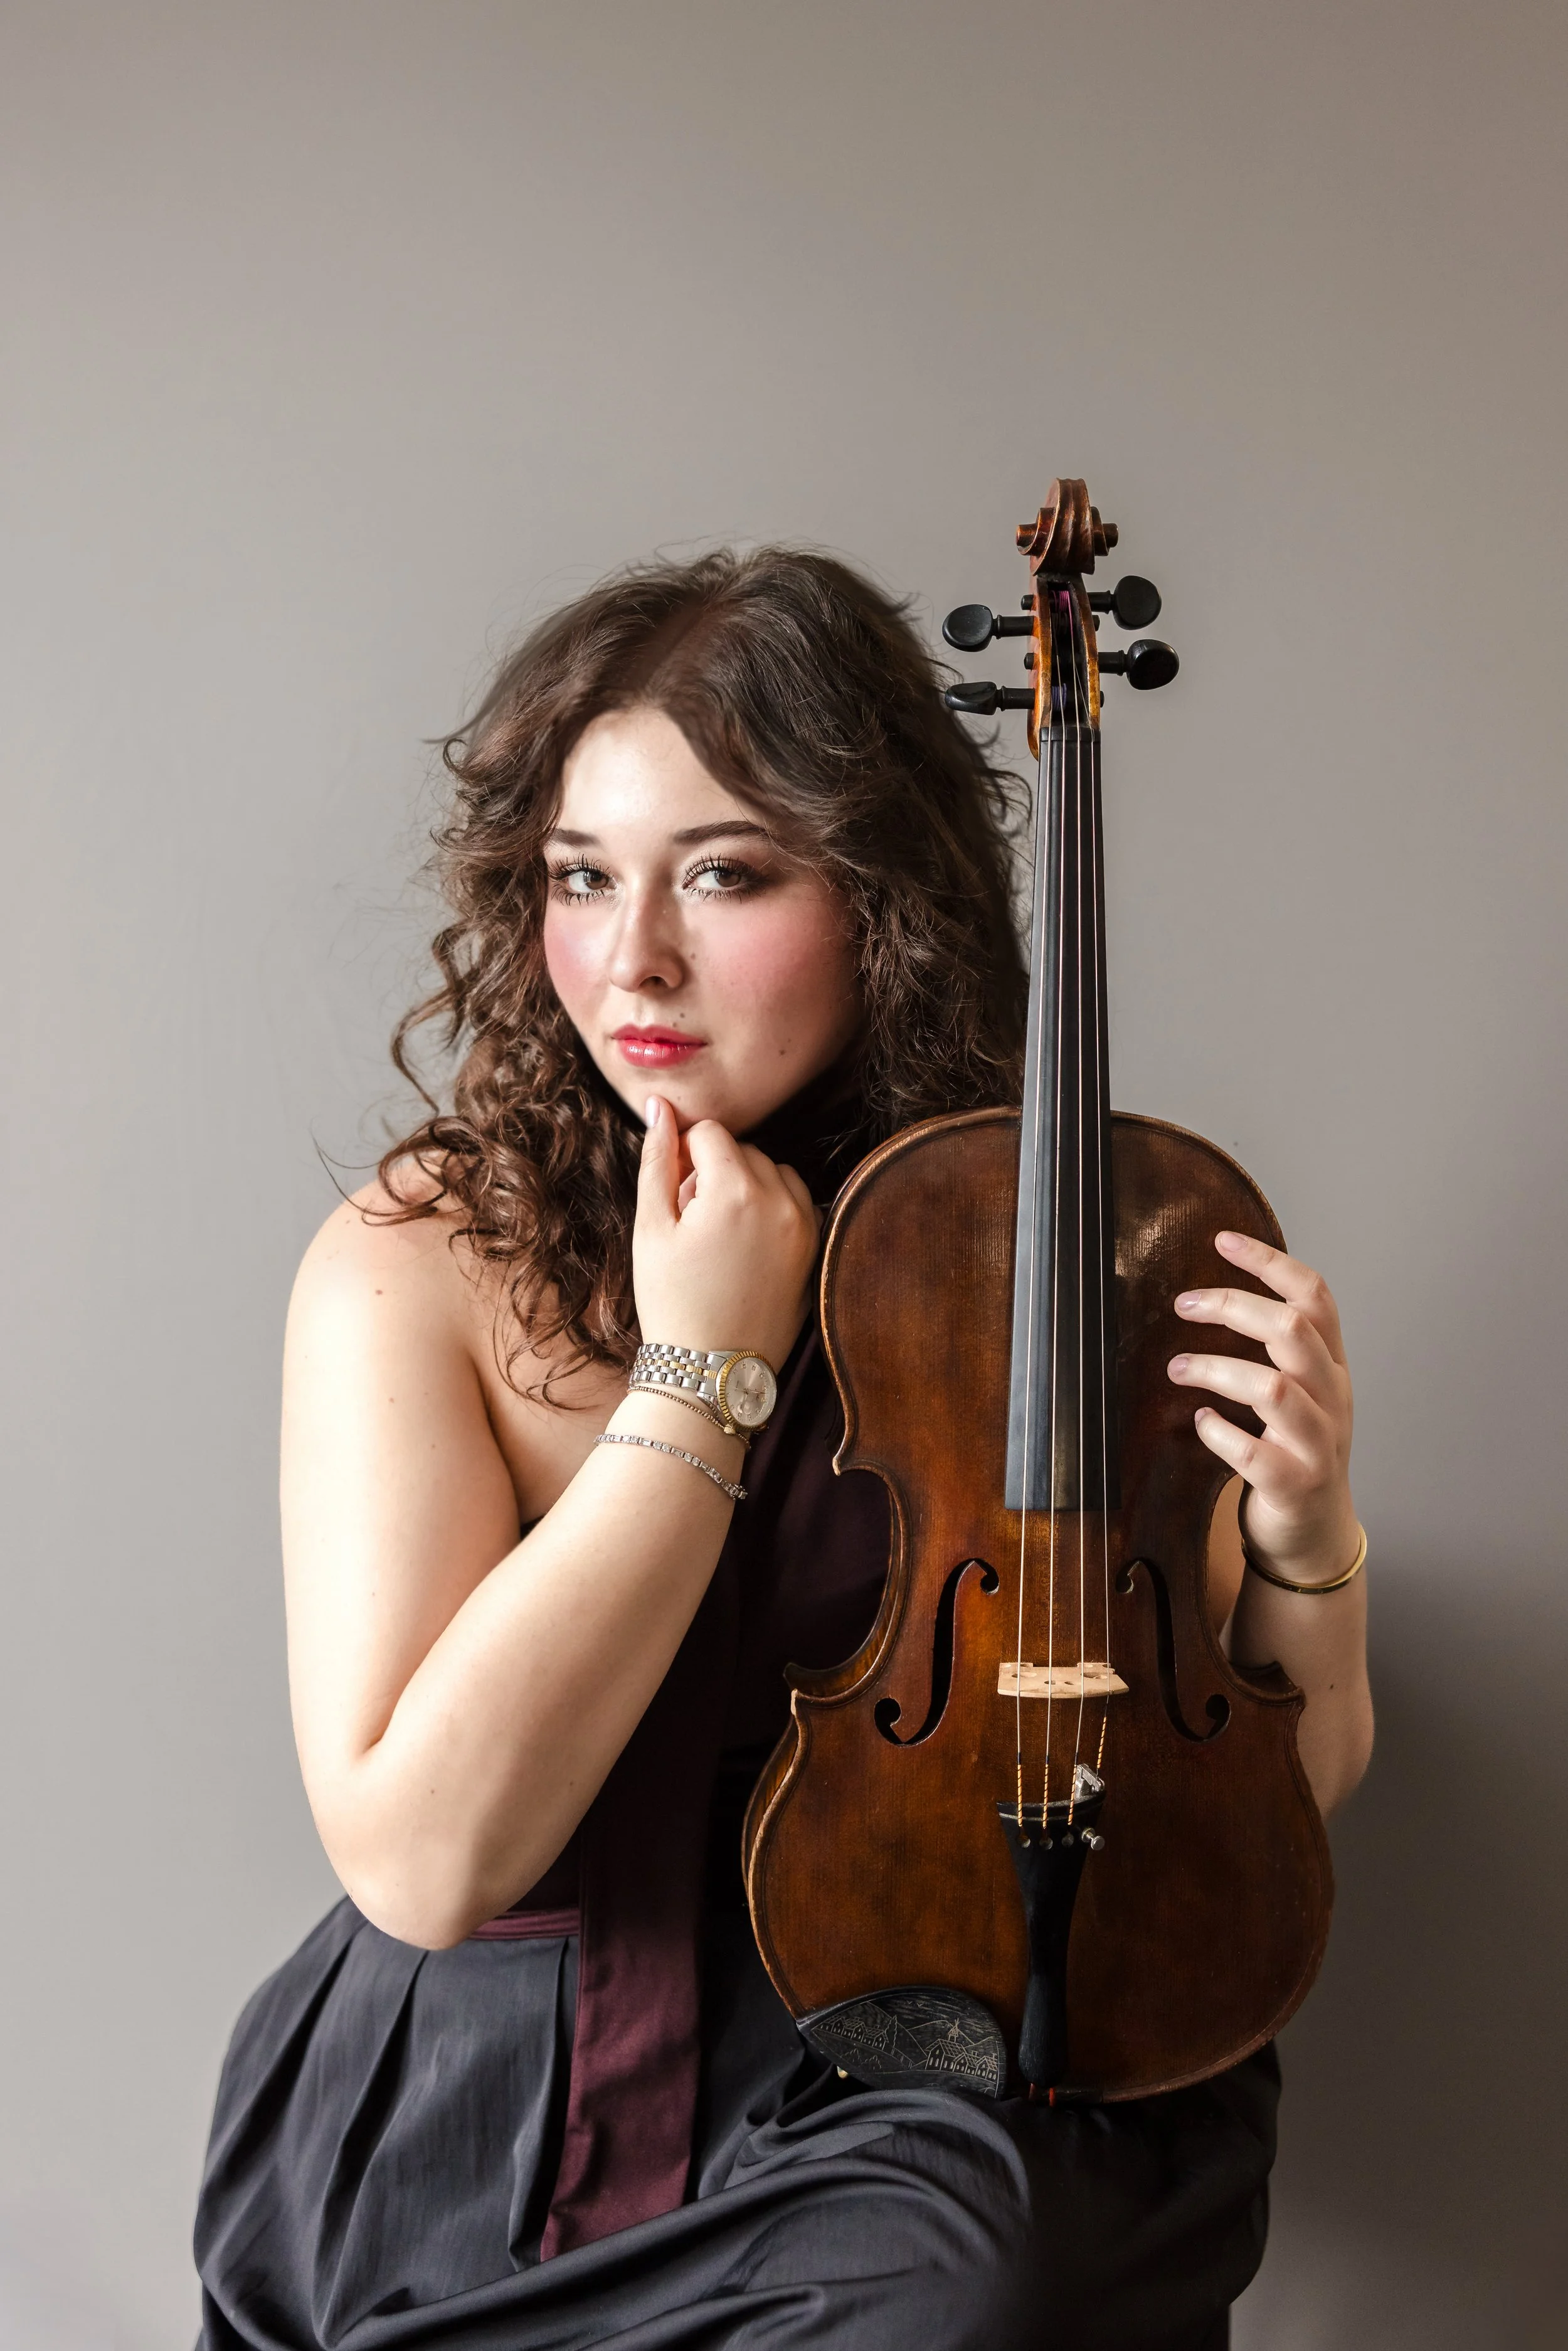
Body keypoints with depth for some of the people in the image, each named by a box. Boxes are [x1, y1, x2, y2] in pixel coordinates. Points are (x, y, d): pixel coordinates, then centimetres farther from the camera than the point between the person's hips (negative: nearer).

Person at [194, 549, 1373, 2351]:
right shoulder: (416, 1272, -10)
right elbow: (421, 1859, -21)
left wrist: (1303, 1546, -18)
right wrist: (702, 1373, -20)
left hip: (916, 2097, 2)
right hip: (494, 2136, -1)